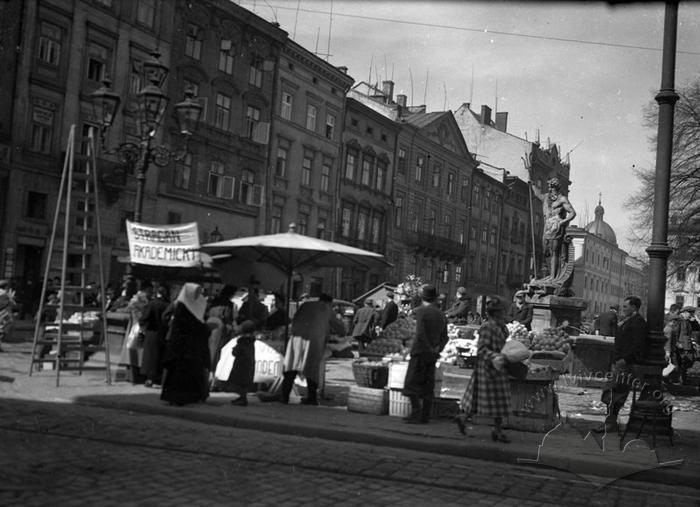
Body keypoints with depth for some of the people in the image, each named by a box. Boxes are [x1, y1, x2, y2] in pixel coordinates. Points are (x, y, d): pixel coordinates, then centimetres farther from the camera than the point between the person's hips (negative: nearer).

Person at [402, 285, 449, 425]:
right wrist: (437, 348, 2)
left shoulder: (421, 311, -11)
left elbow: (420, 334, -21)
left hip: (420, 352, -6)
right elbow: (444, 337, 10)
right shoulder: (441, 314, 9)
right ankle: (425, 416, 12)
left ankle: (416, 413, -6)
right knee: (428, 386, 10)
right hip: (433, 355, 6)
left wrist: (430, 349, -12)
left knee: (412, 384, 0)